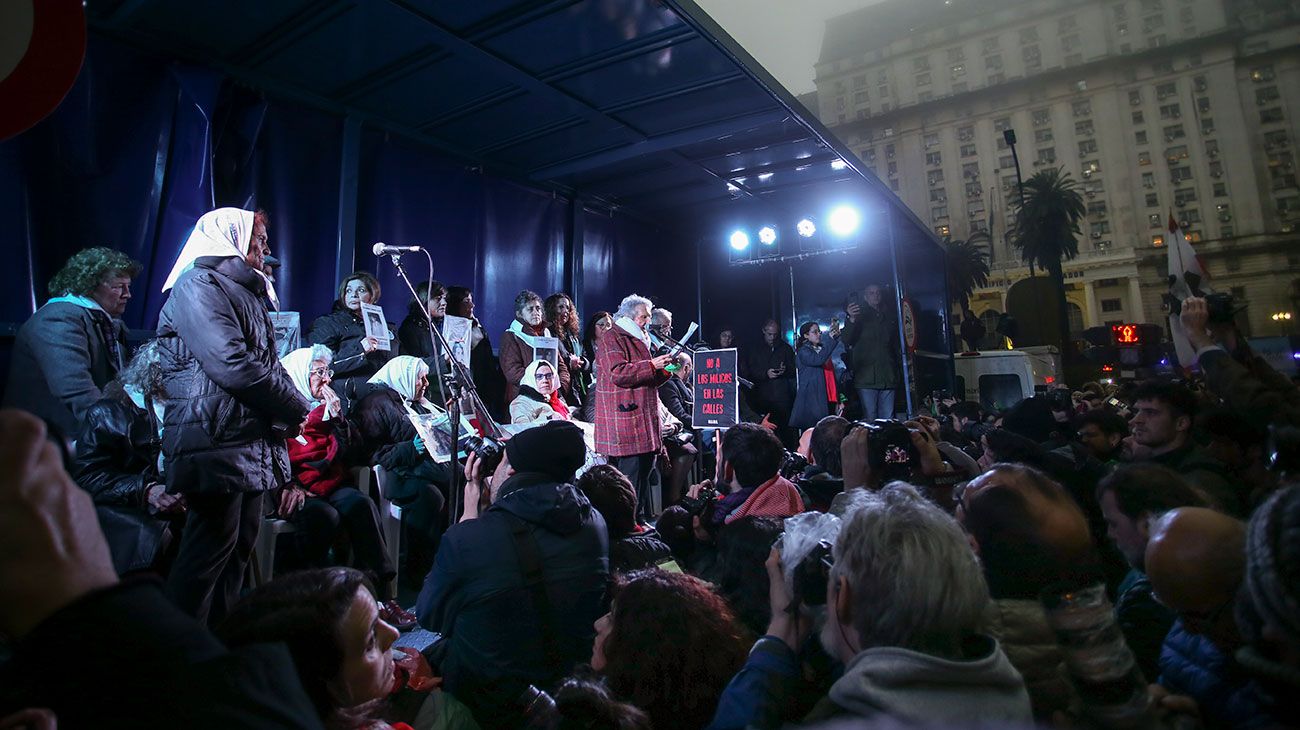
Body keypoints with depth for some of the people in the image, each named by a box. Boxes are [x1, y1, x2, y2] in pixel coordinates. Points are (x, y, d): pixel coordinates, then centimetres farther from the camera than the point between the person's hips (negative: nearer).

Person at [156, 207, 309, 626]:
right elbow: (234, 366, -20)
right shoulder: (198, 285, -9)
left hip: (251, 443, 9)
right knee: (211, 550, -4)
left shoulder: (245, 291, 21)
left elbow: (266, 364, 19)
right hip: (217, 444, -9)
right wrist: (298, 409, -11)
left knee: (240, 545, 15)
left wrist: (292, 411, 1)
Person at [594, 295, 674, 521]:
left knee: (645, 469, 11)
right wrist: (651, 365, -21)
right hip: (625, 423, -9)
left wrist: (665, 369, 11)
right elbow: (618, 373, -21)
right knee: (631, 477, -9)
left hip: (644, 422, 10)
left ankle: (644, 520, 19)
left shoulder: (639, 339, 24)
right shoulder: (611, 338, -6)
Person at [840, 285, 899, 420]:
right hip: (867, 378, -4)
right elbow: (846, 342, -9)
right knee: (870, 419, -6)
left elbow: (896, 348, 23)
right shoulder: (860, 318, 5)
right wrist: (851, 320, -26)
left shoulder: (889, 321, 19)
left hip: (888, 379, 4)